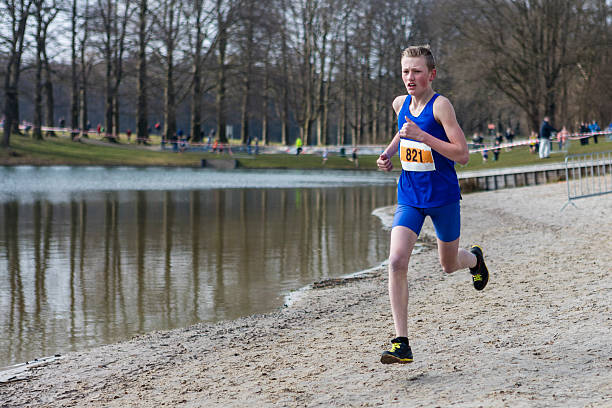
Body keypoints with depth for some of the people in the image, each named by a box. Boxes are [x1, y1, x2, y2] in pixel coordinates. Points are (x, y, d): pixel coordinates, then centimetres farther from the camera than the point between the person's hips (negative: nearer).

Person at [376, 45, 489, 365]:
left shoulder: (440, 105, -16)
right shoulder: (400, 104, 2)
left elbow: (462, 154, -22)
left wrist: (422, 136, -28)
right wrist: (388, 153, 8)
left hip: (443, 197, -4)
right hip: (409, 197, 4)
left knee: (449, 266, 15)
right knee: (397, 261, -17)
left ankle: (474, 258, 55)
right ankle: (401, 344, -15)